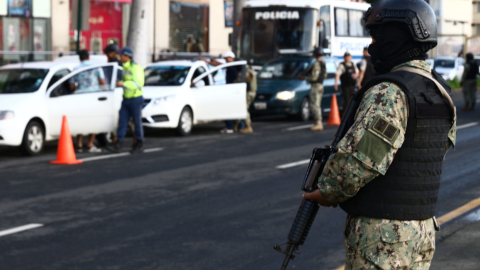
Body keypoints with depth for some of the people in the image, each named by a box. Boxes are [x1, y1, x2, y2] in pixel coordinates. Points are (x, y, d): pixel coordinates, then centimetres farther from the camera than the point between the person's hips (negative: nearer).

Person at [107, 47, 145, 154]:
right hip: (126, 99, 8)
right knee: (122, 121, 1)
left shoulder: (135, 68, -16)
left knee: (137, 122, 2)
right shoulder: (125, 67, 12)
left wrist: (123, 84, -28)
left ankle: (139, 145, 13)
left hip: (135, 98, -8)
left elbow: (138, 83, -25)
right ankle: (118, 145, -2)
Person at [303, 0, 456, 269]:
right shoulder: (441, 94, 9)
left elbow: (358, 160, -23)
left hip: (381, 234, -9)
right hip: (424, 227, 9)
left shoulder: (388, 94, -20)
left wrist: (327, 193, -6)